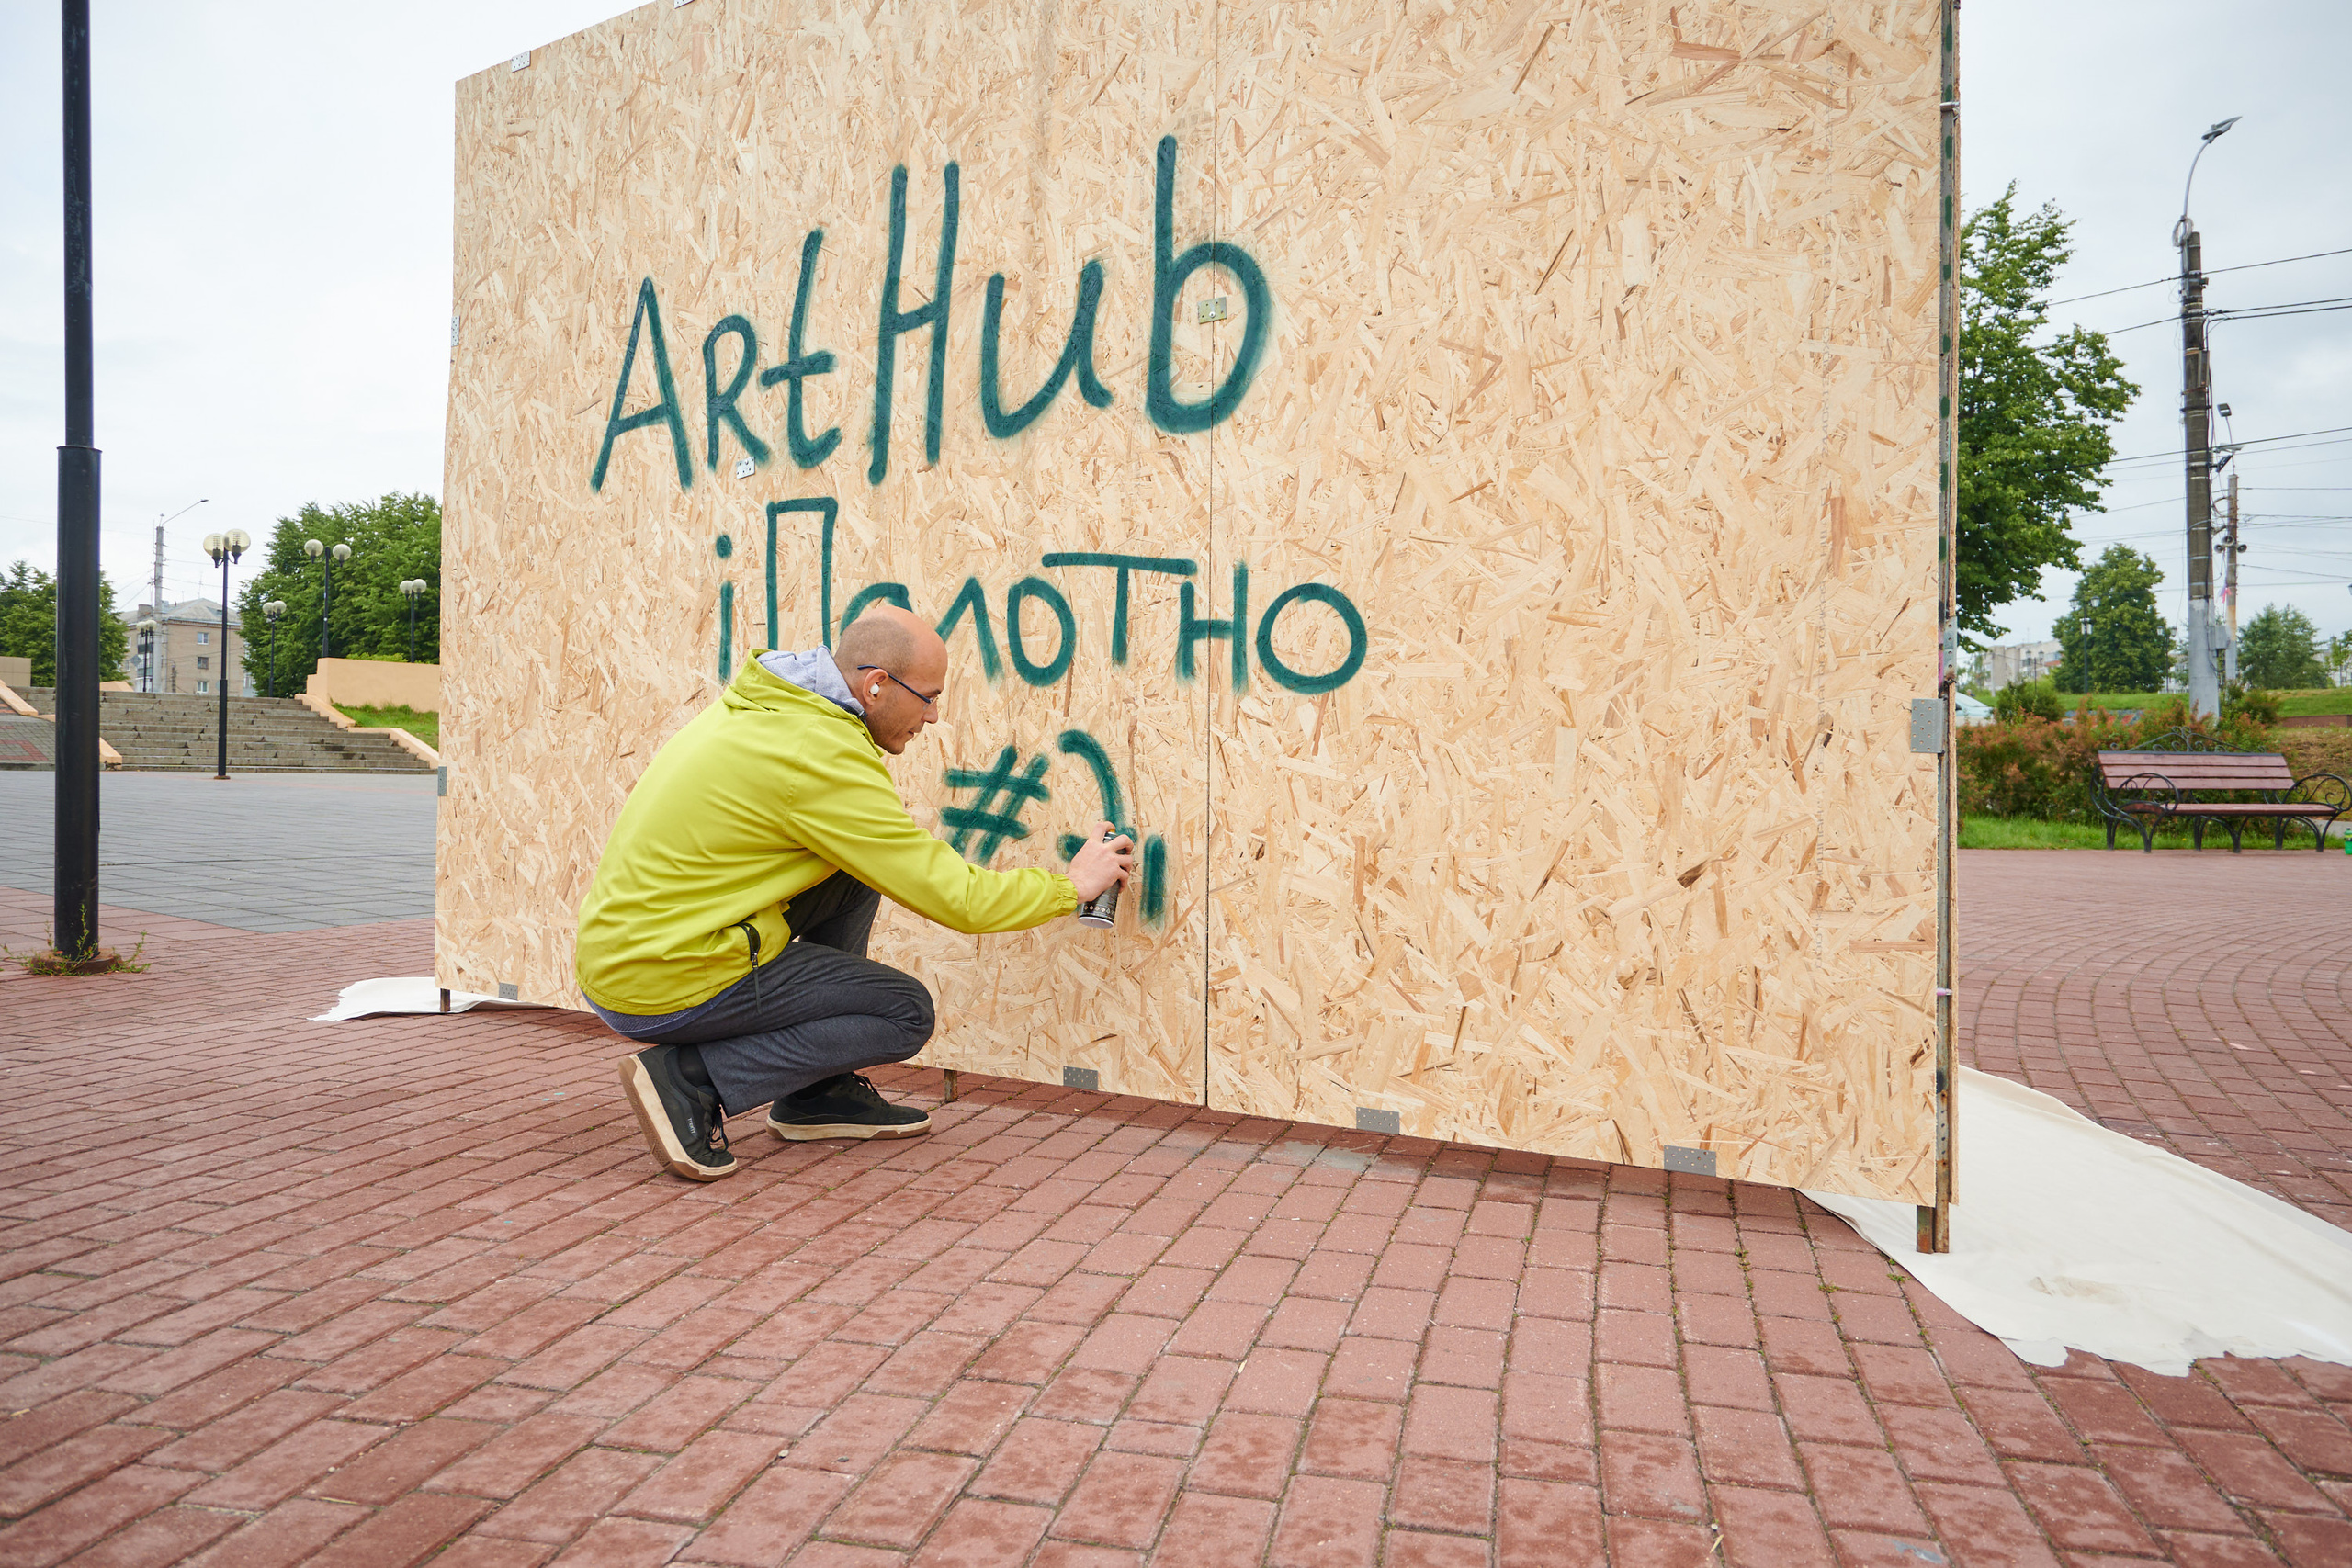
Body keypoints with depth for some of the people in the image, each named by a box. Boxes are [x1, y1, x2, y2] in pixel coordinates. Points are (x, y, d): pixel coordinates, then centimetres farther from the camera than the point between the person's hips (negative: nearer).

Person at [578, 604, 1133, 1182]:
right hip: (665, 985, -9)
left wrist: (882, 829, 13)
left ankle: (816, 1094, 17)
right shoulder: (822, 754, -21)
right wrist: (1072, 884, -1)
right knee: (907, 1012, -1)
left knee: (856, 874, 14)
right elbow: (957, 899, -17)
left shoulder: (758, 705, 7)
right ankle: (692, 1079, -6)